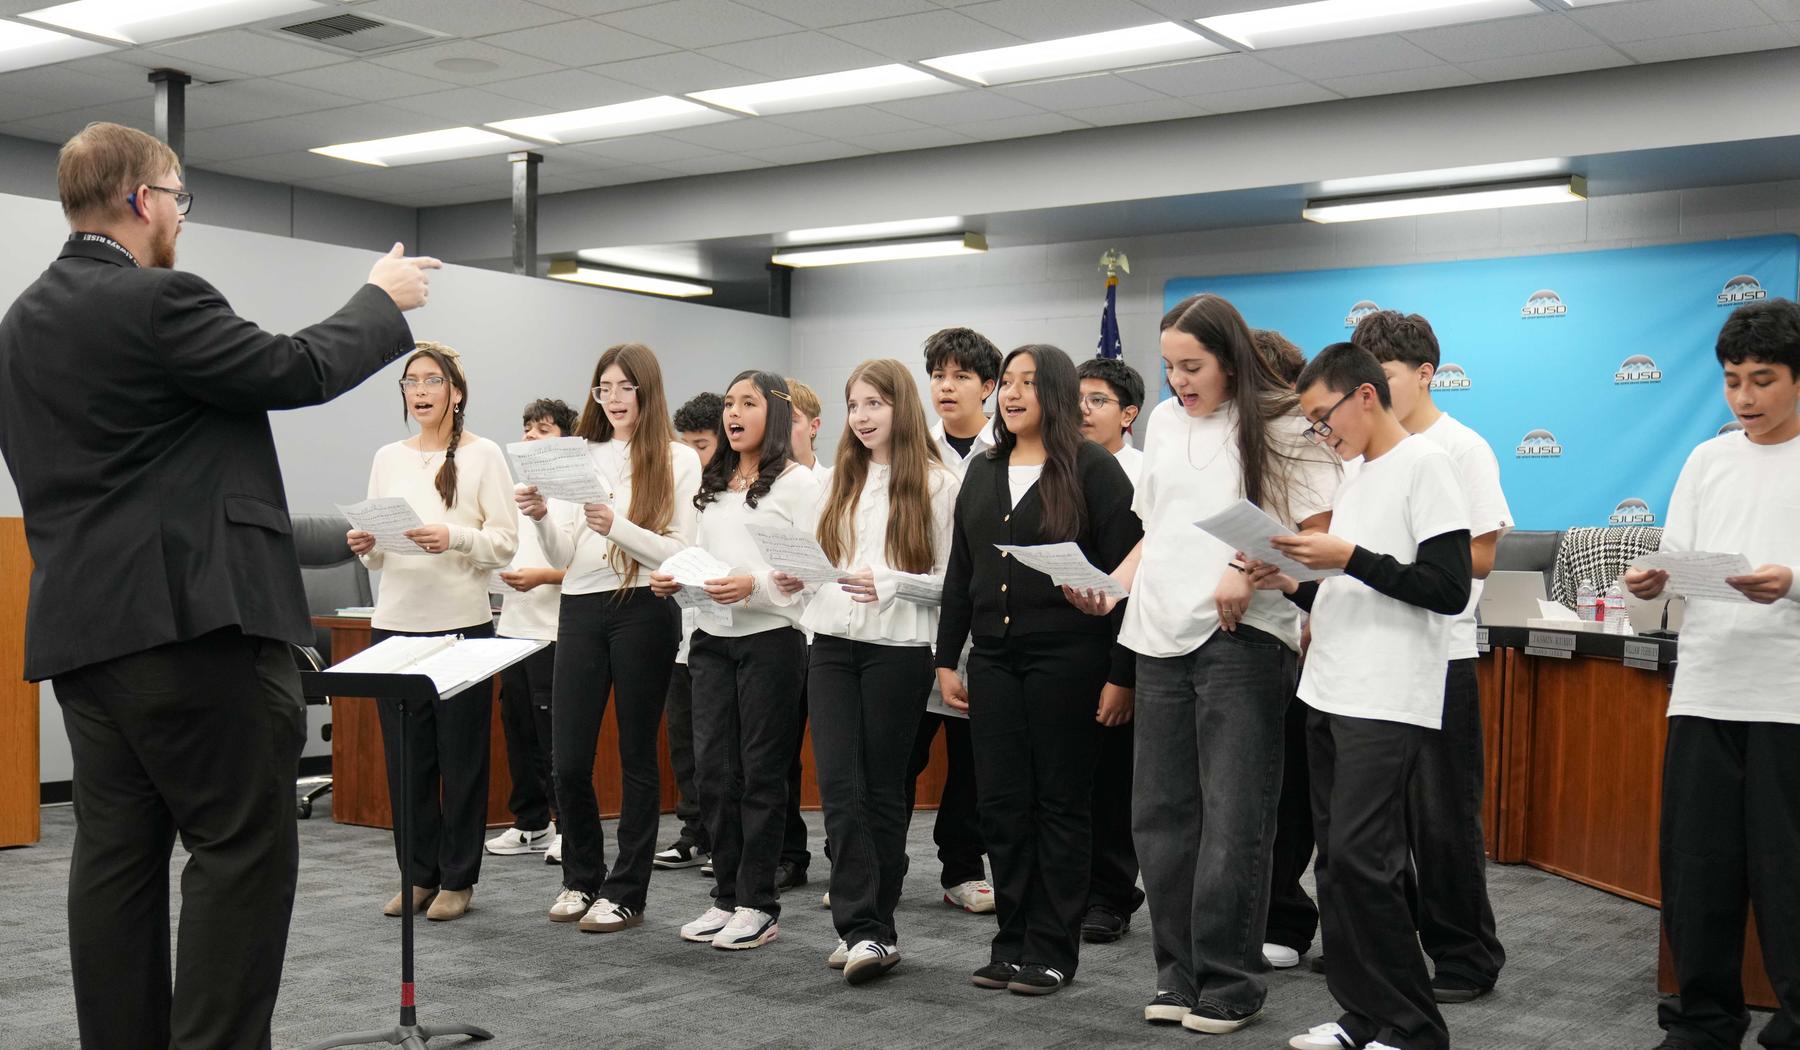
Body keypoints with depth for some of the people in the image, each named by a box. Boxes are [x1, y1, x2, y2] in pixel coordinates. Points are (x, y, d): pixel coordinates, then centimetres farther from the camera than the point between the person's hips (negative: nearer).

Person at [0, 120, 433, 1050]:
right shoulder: (156, 301, -12)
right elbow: (298, 371, -8)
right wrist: (382, 300, 7)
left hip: (80, 627, 9)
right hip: (191, 618, -9)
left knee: (116, 858, 10)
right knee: (243, 849, -4)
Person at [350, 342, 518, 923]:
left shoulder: (483, 455, 0)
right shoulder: (387, 458, 13)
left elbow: (507, 543, -5)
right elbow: (376, 553, 16)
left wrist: (454, 537, -21)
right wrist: (365, 546, -6)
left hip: (461, 623, -4)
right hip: (394, 622, 4)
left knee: (461, 754, 1)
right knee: (404, 755, 7)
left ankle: (458, 879, 11)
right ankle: (418, 875, 18)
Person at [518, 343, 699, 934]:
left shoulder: (678, 460, 0)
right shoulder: (579, 456, 11)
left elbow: (681, 553, -7)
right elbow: (562, 557, 10)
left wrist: (617, 526, -20)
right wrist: (542, 518, -9)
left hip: (645, 610, -3)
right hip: (582, 608, 4)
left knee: (637, 754, 5)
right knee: (568, 760, 3)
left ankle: (626, 892, 15)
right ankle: (581, 877, 23)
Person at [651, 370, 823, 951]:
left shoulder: (797, 482, -4)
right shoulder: (714, 484, 17)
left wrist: (756, 584, -24)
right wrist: (674, 580, 1)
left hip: (770, 636, -6)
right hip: (712, 638, 7)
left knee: (761, 771, 0)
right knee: (712, 768, 7)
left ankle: (758, 906, 8)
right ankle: (727, 898, 18)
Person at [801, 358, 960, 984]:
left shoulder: (936, 484, -2)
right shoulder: (841, 480, 15)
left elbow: (954, 581, -5)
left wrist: (890, 584, -18)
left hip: (898, 649, -4)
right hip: (833, 643, 4)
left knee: (883, 787, 4)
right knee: (838, 784, -6)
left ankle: (875, 928, 14)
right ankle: (862, 929, -6)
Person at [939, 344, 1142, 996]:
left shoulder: (1093, 470, -4)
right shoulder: (982, 473, 14)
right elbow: (959, 574, 16)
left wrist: (1121, 675, -12)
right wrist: (946, 659, 10)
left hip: (1067, 659, -5)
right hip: (993, 658, 5)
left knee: (1060, 803, 3)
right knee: (1001, 802, 6)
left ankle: (1051, 950, 11)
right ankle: (1012, 941, 17)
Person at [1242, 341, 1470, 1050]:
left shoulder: (1424, 464, -7)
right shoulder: (1354, 480, 18)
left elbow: (1451, 589, -14)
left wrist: (1349, 557, -17)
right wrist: (1292, 586, 6)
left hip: (1387, 701, -9)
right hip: (1330, 696, 9)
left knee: (1359, 858, -12)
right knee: (1336, 859, 9)